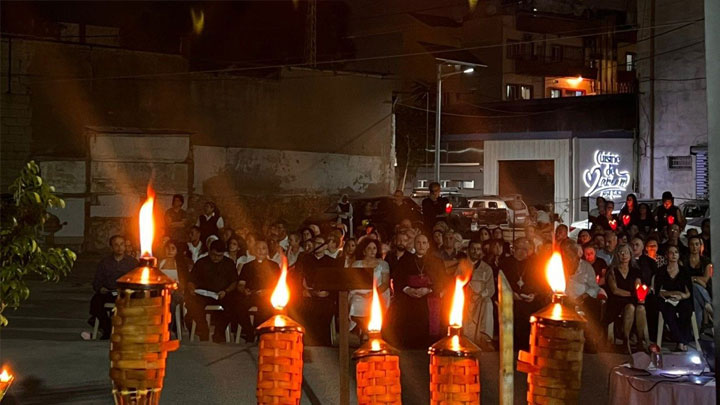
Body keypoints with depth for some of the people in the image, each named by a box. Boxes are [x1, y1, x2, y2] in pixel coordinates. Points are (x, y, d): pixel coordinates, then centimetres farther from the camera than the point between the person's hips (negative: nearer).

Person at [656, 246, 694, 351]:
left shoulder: (684, 272, 13)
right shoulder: (661, 271, 10)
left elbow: (689, 293, 5)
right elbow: (658, 291, 2)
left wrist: (681, 296, -15)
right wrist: (674, 293, -11)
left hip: (682, 301, 1)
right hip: (667, 301, -1)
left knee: (686, 309, -34)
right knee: (668, 311, -35)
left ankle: (684, 341, -33)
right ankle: (682, 342, -34)